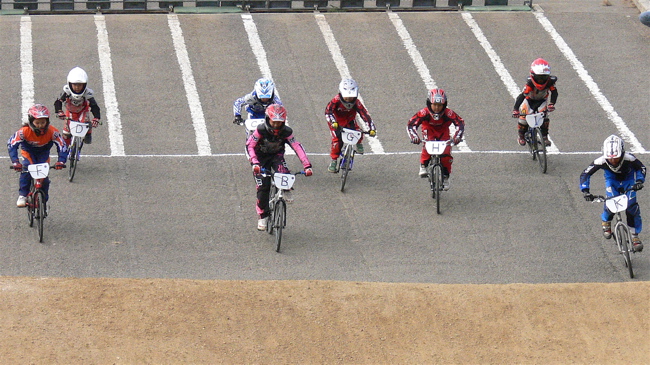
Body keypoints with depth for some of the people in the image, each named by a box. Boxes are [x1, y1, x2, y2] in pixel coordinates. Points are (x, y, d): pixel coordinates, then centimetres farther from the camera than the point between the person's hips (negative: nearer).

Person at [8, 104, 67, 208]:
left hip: (43, 153, 1)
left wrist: (61, 161, -43)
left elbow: (62, 147, -27)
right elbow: (11, 144, -33)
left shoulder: (52, 132, -31)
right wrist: (15, 162, -43)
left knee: (44, 176, -12)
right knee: (26, 171, -27)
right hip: (28, 151, -1)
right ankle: (22, 196, -14)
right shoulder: (24, 131, -34)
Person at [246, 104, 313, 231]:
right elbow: (250, 145, -27)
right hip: (261, 157, -1)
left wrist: (307, 165, -32)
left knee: (284, 174, -31)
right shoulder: (261, 130, -26)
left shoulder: (286, 132, -21)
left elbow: (298, 147, -22)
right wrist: (254, 162, -42)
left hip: (277, 155, 1)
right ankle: (263, 216, 7)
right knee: (263, 187, -9)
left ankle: (286, 191, 3)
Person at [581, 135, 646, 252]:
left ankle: (635, 237, 1)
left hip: (628, 179, 0)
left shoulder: (629, 158, -37)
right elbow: (585, 174, -25)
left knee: (631, 206, -16)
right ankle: (606, 222, 12)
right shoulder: (601, 161, -36)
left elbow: (641, 168, -16)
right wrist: (585, 190, -39)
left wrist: (639, 181, -34)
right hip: (612, 179, 0)